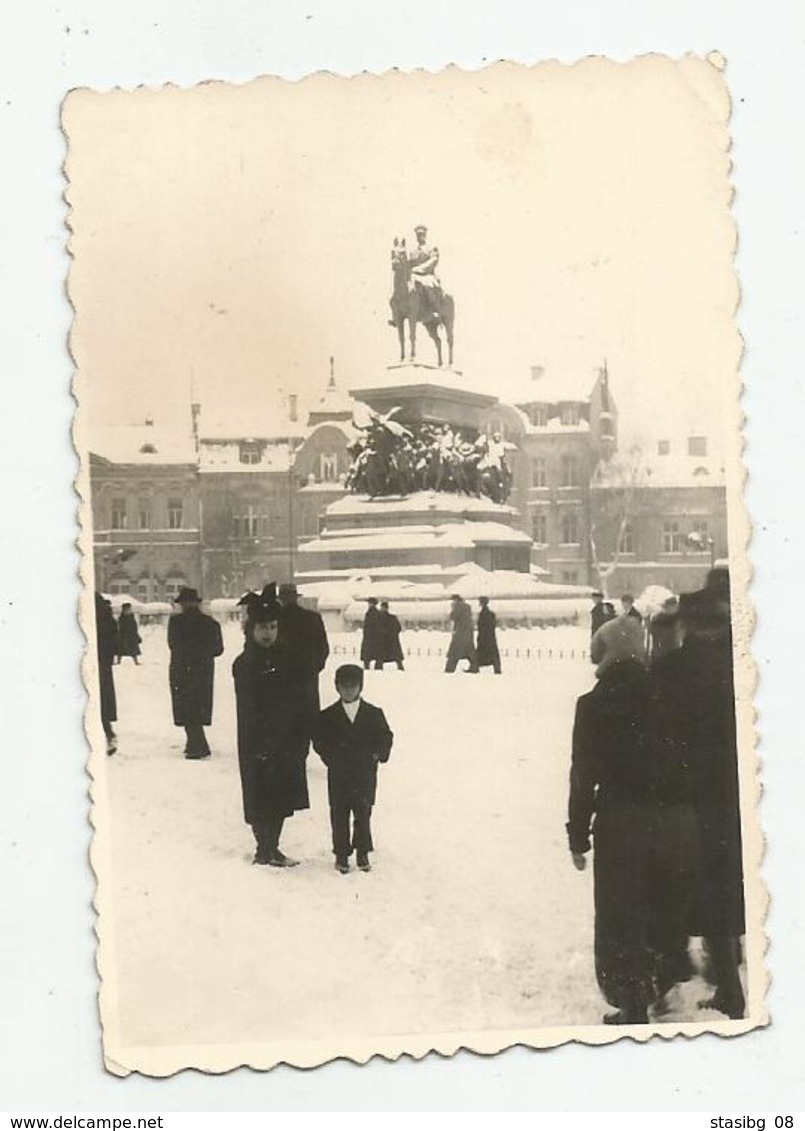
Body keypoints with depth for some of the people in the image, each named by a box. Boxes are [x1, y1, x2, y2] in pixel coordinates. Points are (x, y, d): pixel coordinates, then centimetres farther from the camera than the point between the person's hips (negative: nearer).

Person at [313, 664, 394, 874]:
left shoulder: (374, 714, 4)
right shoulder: (328, 717, 2)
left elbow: (386, 737, 7)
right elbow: (319, 742, 1)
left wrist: (377, 754, -7)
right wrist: (333, 758, -11)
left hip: (365, 776, 1)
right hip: (339, 777, 0)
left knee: (363, 815, 7)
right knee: (339, 816, 4)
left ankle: (362, 853, 20)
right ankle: (341, 854, 15)